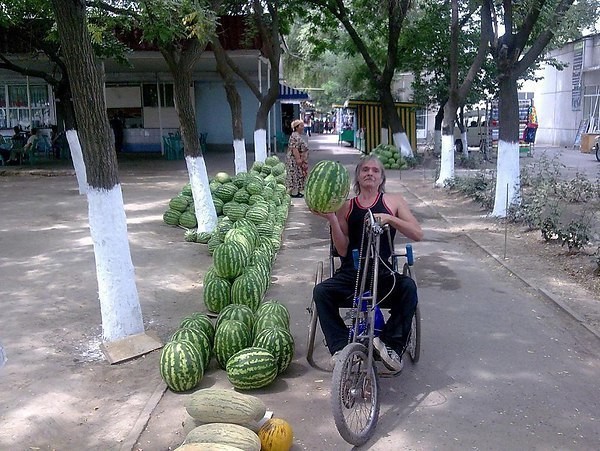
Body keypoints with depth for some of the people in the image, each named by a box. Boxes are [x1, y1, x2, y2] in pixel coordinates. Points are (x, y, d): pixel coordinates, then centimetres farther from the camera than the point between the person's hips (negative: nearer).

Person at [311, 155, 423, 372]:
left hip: (383, 275, -1)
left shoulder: (393, 201, 10)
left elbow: (418, 234, -2)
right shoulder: (346, 207, 11)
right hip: (350, 276, 1)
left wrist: (388, 218, -16)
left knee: (408, 286, -30)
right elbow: (342, 250, 2)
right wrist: (332, 219, -11)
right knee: (321, 291, -24)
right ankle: (341, 348, -20)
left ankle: (393, 345, -24)